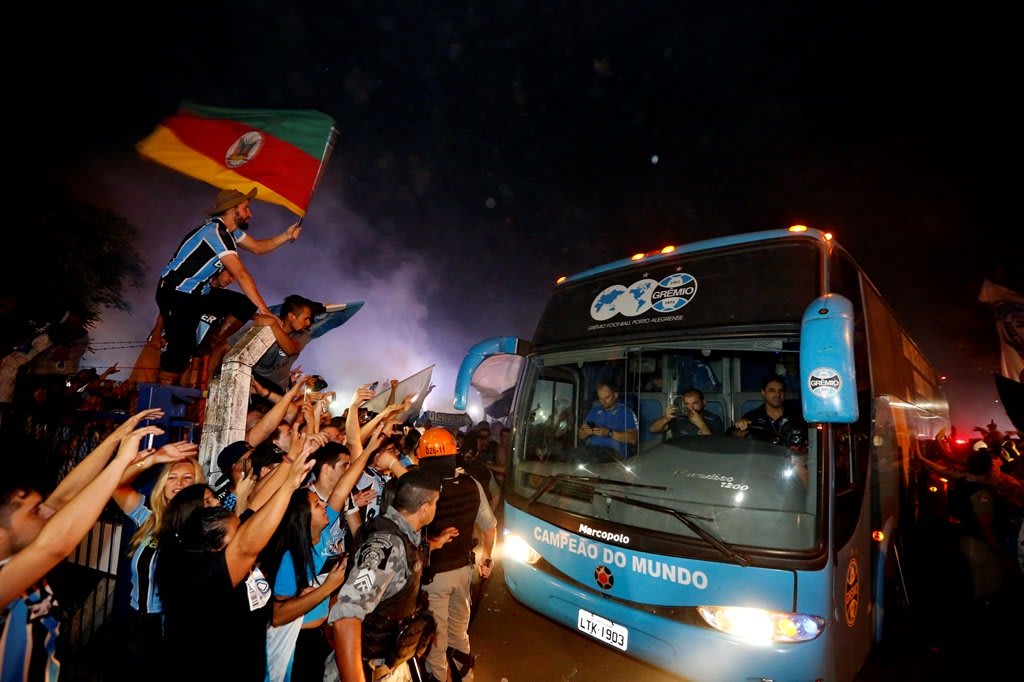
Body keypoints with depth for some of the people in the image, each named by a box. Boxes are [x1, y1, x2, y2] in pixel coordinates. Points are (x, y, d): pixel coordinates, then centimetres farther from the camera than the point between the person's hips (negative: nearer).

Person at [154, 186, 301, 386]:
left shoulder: (230, 230, 5)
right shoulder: (215, 232, -22)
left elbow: (258, 247, 17)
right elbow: (241, 274, -27)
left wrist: (287, 235, 1)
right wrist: (264, 310, -28)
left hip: (199, 292, 9)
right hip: (176, 295, -9)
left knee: (247, 306, -1)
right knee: (178, 355, -12)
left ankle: (210, 345, 7)